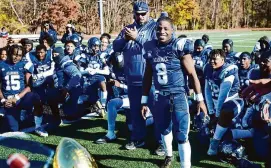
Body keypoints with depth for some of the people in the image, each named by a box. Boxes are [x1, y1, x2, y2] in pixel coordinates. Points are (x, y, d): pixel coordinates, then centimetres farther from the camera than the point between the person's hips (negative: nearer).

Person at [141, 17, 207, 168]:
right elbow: (148, 76, 11)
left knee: (182, 135, -6)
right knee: (165, 129, 22)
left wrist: (200, 99, -8)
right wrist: (144, 100, 12)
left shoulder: (180, 46, -11)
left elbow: (192, 74, -8)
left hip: (178, 96, -5)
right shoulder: (151, 48, 2)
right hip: (161, 97, 5)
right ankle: (169, 155, 48)